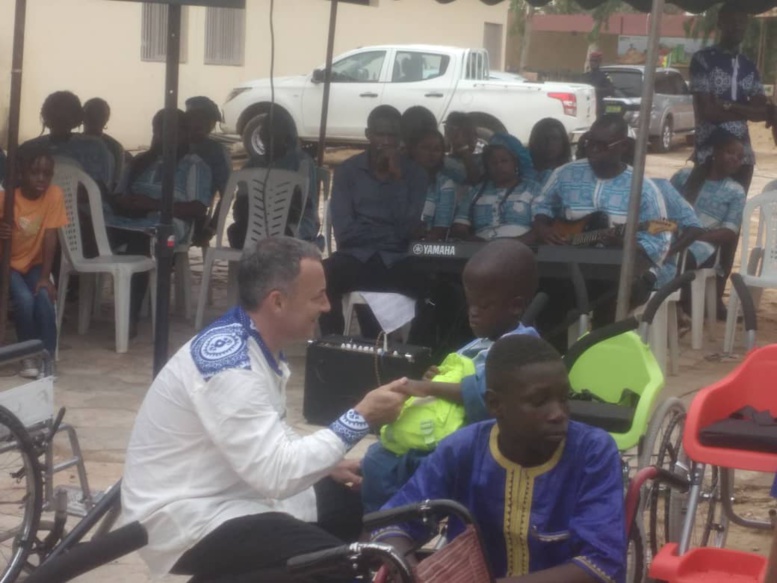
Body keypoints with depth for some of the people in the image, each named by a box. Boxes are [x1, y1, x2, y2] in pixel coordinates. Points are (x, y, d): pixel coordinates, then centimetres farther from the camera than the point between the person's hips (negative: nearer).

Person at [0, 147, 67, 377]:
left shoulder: (54, 195, -15)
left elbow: (50, 237, -14)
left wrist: (45, 277, -19)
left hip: (34, 263, 2)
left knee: (45, 298, -25)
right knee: (24, 299, -27)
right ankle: (28, 356, -8)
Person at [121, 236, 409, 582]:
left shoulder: (255, 344, 4)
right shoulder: (230, 365, -25)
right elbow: (276, 474, -28)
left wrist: (327, 466, 4)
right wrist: (360, 420, -21)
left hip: (228, 495, 10)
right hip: (189, 521, -10)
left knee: (356, 506, 14)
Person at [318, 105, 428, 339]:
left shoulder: (414, 174, 6)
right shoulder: (347, 170, 5)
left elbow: (409, 229, -6)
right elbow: (345, 231, -4)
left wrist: (398, 179, -10)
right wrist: (391, 235, -3)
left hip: (397, 261, 0)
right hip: (356, 257, 0)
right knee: (325, 275, -35)